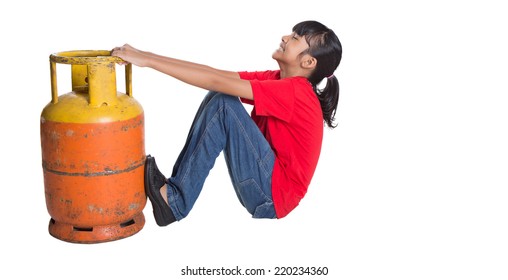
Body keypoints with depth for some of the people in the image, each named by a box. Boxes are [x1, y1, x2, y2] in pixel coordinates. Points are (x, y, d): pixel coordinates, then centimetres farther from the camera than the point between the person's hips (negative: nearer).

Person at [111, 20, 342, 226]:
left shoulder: (294, 91, -20)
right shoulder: (276, 80, 5)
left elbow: (216, 81, -25)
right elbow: (216, 74, -1)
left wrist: (147, 61, -24)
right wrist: (148, 56, -9)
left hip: (273, 196, -8)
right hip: (265, 186, 8)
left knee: (223, 104, -19)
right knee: (219, 99, -1)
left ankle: (175, 200, -12)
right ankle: (175, 188, -2)